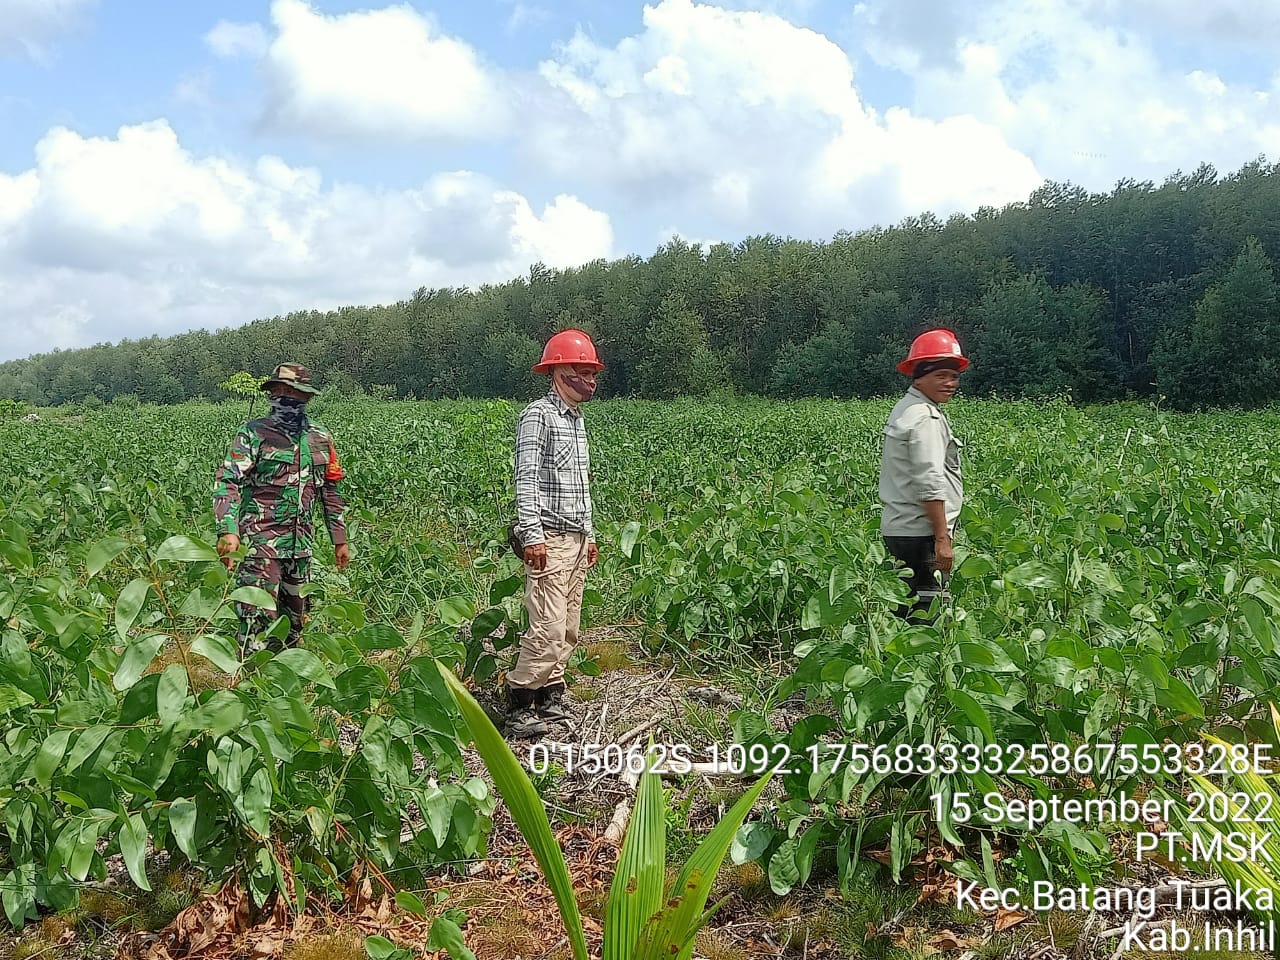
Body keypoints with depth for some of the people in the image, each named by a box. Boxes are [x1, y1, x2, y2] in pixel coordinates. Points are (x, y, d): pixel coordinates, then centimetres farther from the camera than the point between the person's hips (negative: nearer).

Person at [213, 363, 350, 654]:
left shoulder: (320, 438, 11)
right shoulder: (253, 433, -5)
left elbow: (330, 491, 17)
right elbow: (227, 482, -14)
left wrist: (340, 540, 16)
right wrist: (227, 530, -29)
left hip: (300, 545, 6)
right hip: (261, 544, -6)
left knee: (294, 619, 16)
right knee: (257, 619, -12)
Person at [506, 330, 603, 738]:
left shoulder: (577, 419, 18)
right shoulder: (537, 415, -8)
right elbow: (527, 479, -16)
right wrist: (531, 534, -23)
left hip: (576, 539, 9)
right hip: (549, 539, -9)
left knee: (568, 629, 10)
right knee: (548, 629, -13)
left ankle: (550, 697, 19)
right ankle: (519, 707, -5)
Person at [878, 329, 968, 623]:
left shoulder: (906, 408, 17)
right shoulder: (925, 417, -15)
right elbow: (930, 483, -22)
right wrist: (943, 538, -21)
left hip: (899, 529, 10)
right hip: (921, 532, -10)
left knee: (908, 607, 14)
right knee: (928, 609, -8)